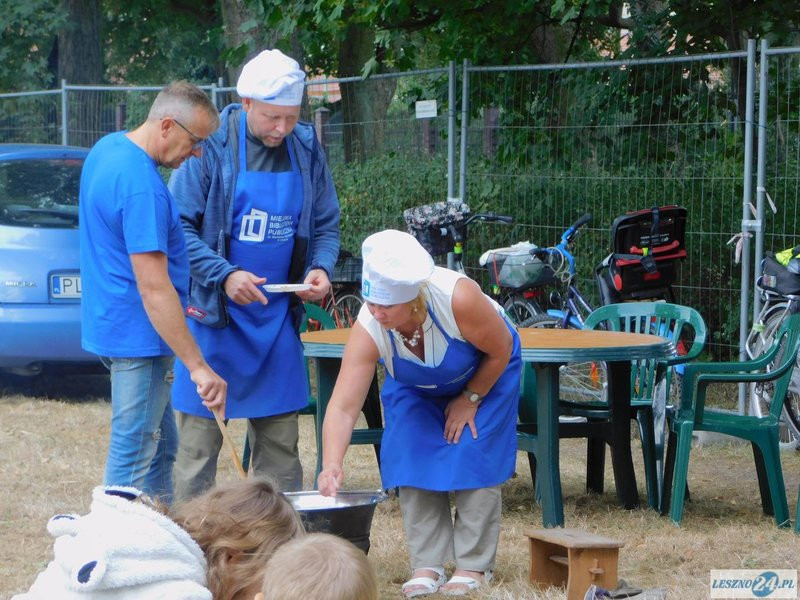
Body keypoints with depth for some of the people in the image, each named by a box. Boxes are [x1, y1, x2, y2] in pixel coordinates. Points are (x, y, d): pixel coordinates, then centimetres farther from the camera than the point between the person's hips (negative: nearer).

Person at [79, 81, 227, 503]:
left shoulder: (107, 148, 7)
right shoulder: (142, 186, -24)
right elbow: (153, 287, -28)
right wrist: (198, 367, -27)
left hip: (111, 322, 10)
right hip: (138, 336, -10)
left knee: (159, 446, 18)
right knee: (133, 453, -4)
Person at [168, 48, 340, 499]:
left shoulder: (306, 148, 2)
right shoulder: (213, 145, -11)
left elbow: (326, 226, 11)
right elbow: (179, 226, -10)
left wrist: (321, 268, -9)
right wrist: (224, 275, -22)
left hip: (278, 318, 4)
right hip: (213, 315, -4)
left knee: (280, 443, 10)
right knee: (200, 441, 2)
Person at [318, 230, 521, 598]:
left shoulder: (459, 299, -43)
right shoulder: (368, 331, -36)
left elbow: (501, 350, -24)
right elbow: (342, 407, -38)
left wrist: (470, 399, -16)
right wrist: (331, 466, -51)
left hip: (485, 372, -3)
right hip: (415, 386, 3)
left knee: (473, 458, -11)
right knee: (413, 461, -9)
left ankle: (475, 565, -2)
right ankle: (427, 565, -1)